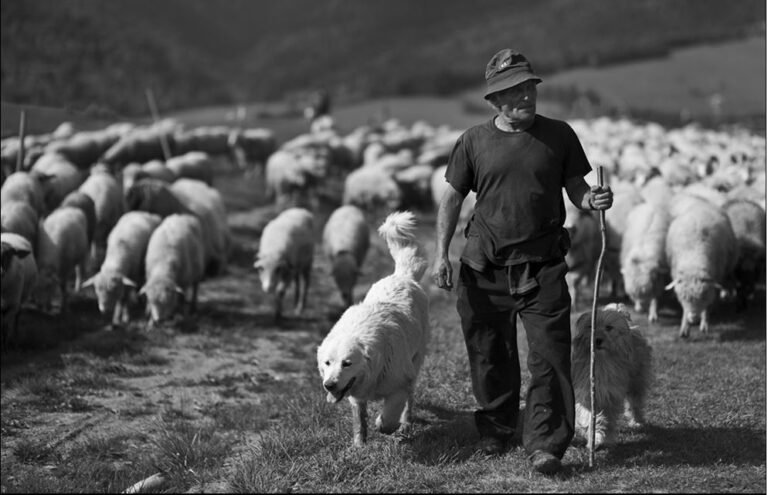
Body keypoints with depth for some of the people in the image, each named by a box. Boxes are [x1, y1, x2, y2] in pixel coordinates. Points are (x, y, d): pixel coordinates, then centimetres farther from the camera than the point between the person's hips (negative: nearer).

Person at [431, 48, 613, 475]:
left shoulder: (558, 135, 4)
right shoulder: (473, 140, 4)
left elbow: (575, 188, 9)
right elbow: (452, 197, 8)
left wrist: (593, 200, -14)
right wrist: (441, 254, 0)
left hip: (543, 266, -1)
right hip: (484, 267, 1)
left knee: (549, 356, -9)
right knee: (490, 357, 10)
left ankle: (545, 444, -5)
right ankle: (495, 433, 29)